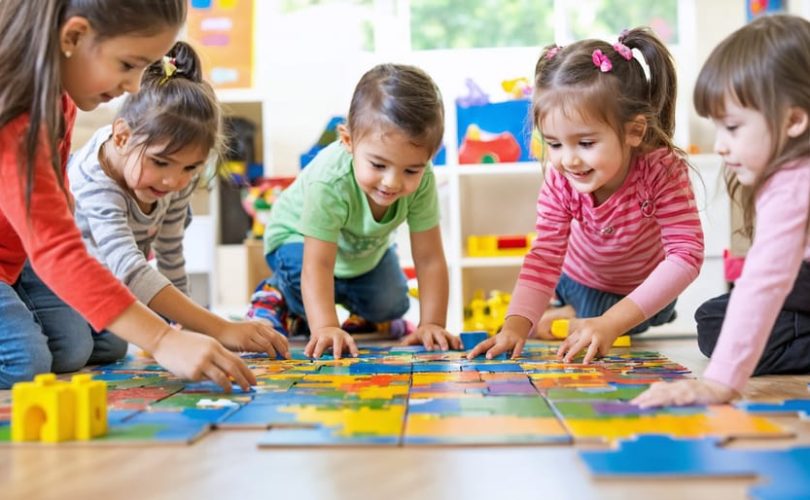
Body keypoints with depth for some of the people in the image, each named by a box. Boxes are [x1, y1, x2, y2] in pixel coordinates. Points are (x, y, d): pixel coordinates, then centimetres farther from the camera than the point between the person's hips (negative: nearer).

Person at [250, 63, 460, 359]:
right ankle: (277, 295, 5)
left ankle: (348, 297, 29)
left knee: (390, 307, -3)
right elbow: (317, 265, -45)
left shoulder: (422, 180, -32)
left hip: (367, 247, 5)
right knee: (310, 301, -30)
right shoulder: (329, 182, -45)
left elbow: (429, 259, -26)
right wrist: (325, 327, -56)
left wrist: (432, 323, -32)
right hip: (298, 238, -5)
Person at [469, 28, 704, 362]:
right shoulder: (560, 180, -30)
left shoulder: (662, 171, -38)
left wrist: (612, 322, -51)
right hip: (581, 280, 2)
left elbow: (686, 256, -42)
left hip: (645, 288, -2)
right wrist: (517, 323, -46)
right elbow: (546, 254, -28)